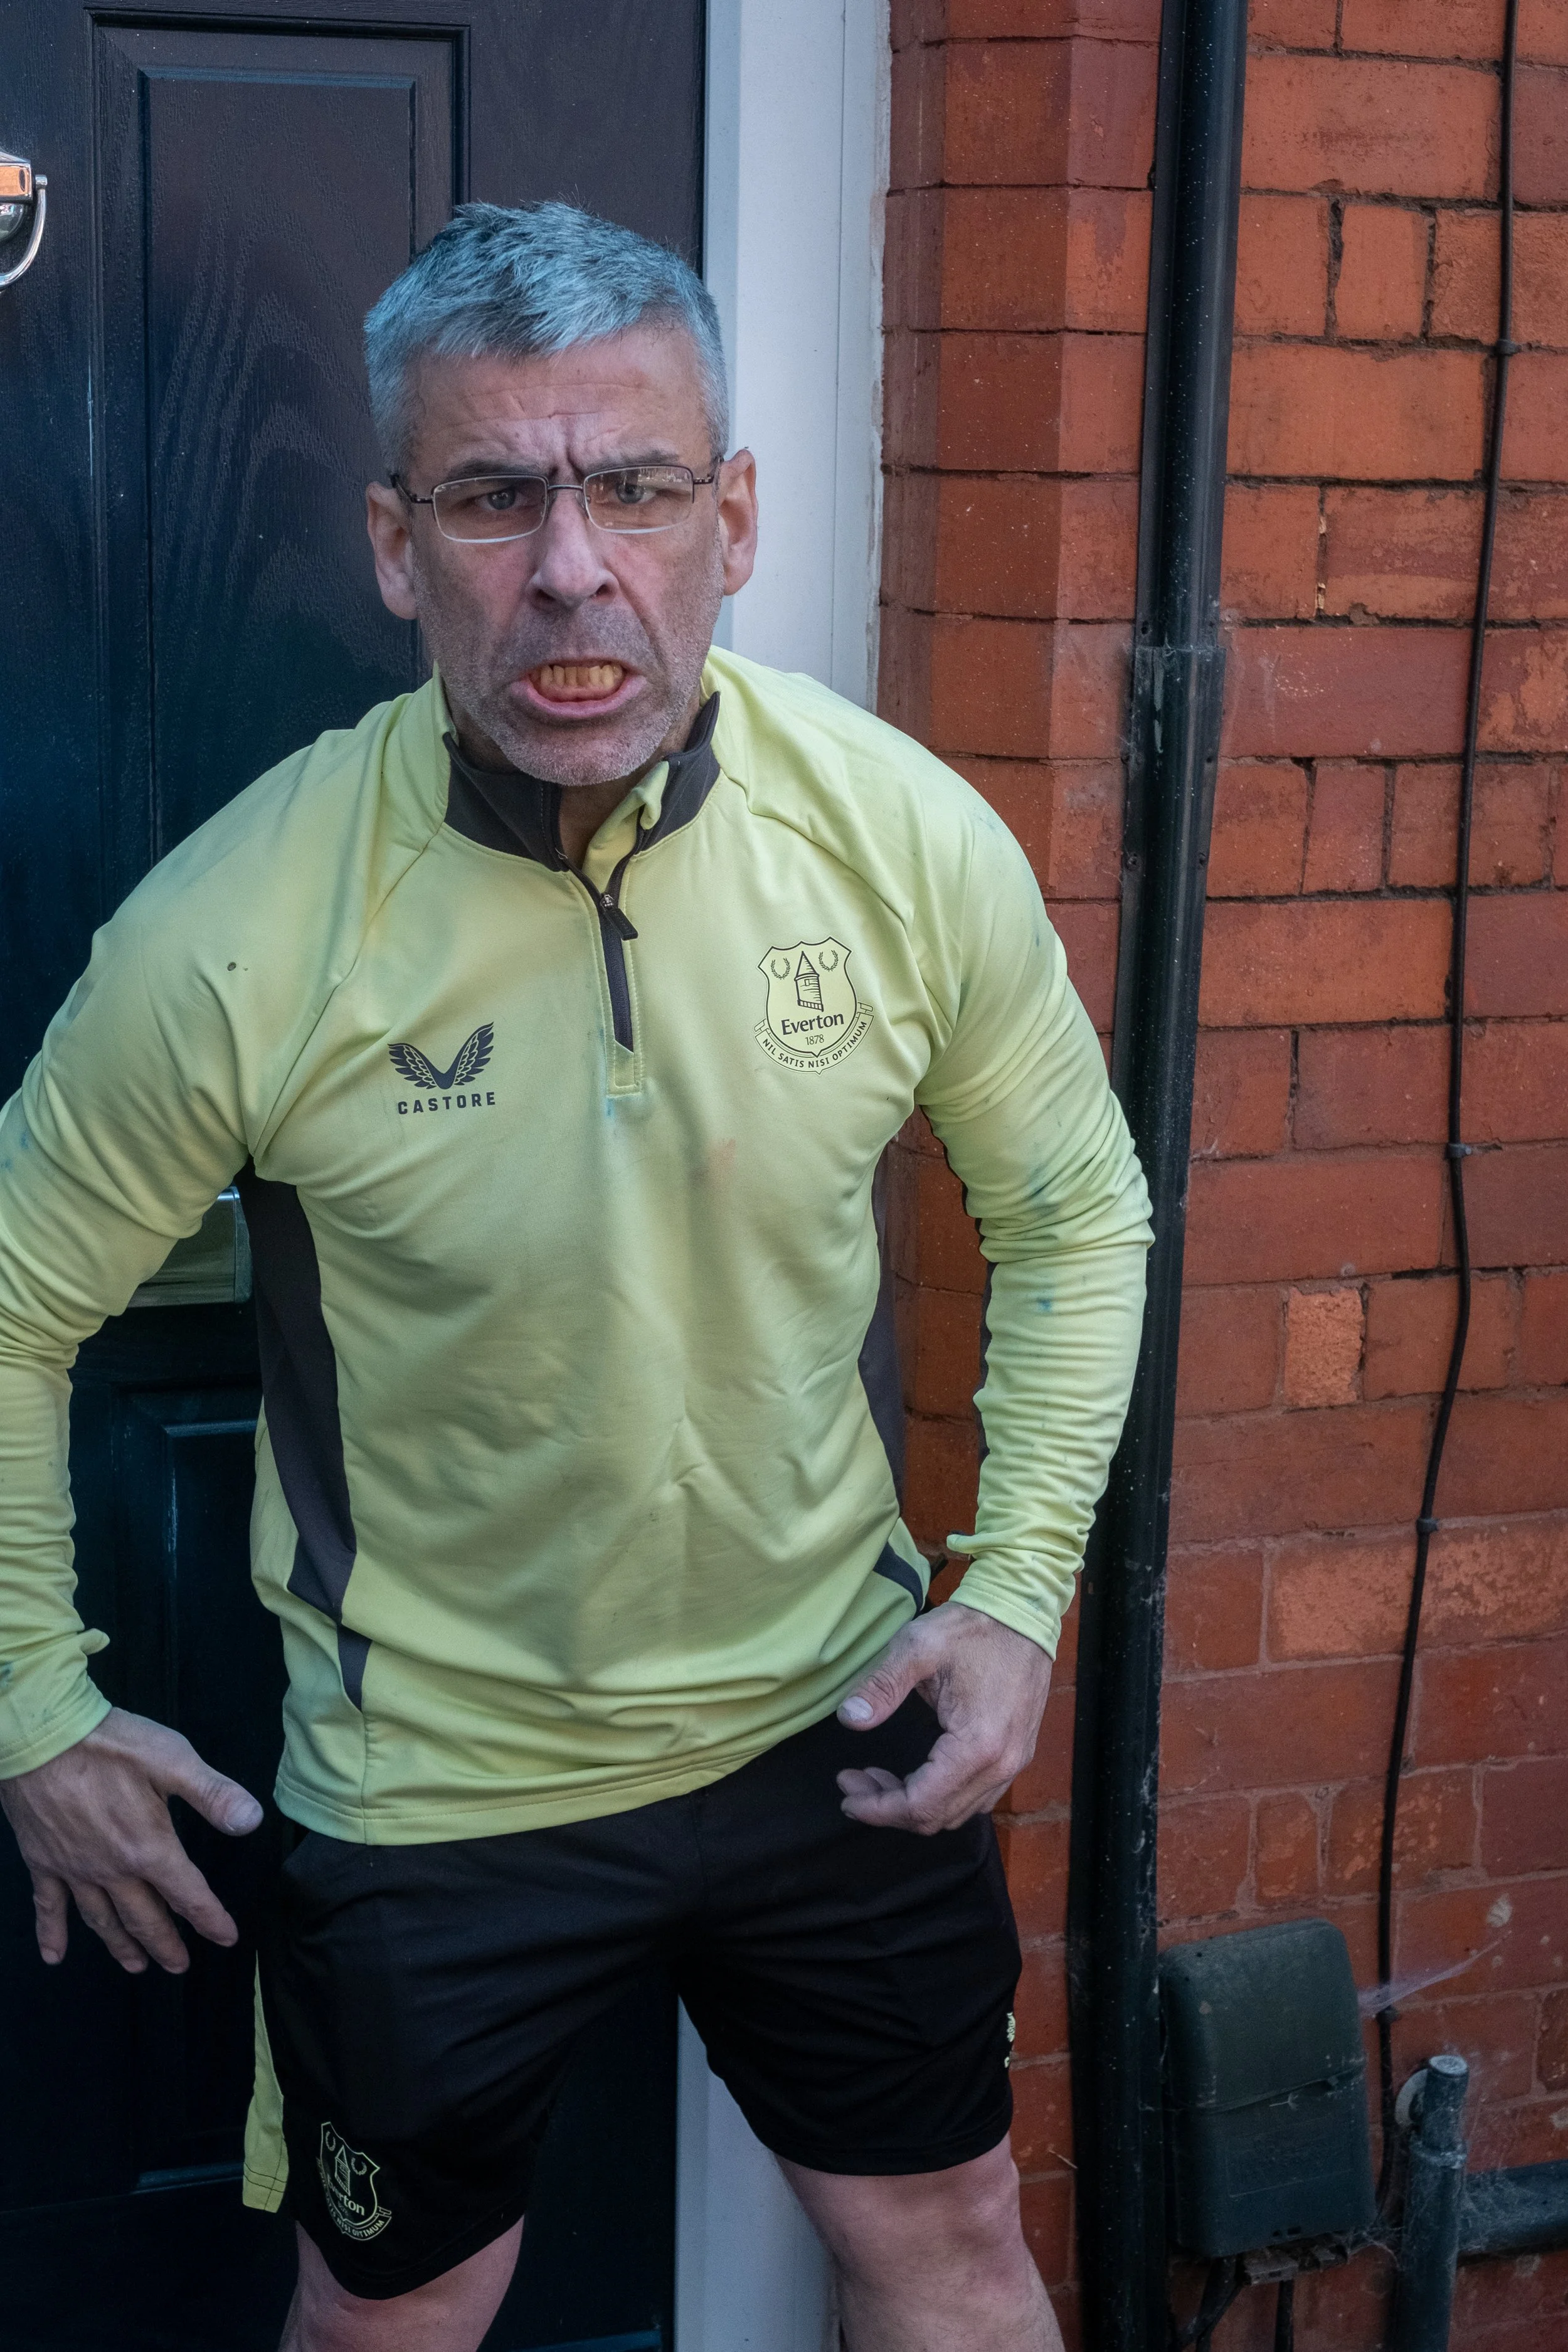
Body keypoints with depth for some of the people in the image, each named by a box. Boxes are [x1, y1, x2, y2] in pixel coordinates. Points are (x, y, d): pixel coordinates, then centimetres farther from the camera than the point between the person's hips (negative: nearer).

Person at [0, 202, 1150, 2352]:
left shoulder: (911, 842, -15)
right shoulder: (236, 940, -23)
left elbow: (1075, 1211, 2)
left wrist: (1021, 1590, -5)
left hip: (835, 1721, 2)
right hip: (434, 1781, -2)